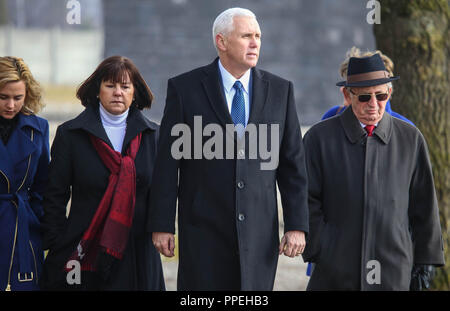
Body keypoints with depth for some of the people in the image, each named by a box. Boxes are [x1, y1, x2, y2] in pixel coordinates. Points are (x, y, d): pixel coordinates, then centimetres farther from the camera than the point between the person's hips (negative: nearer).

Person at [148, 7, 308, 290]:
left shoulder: (280, 90, 7)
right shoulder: (185, 88, 0)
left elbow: (293, 164, 7)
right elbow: (168, 162, 0)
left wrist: (297, 225, 1)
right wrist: (162, 225, -4)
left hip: (260, 233, 2)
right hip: (204, 233, -2)